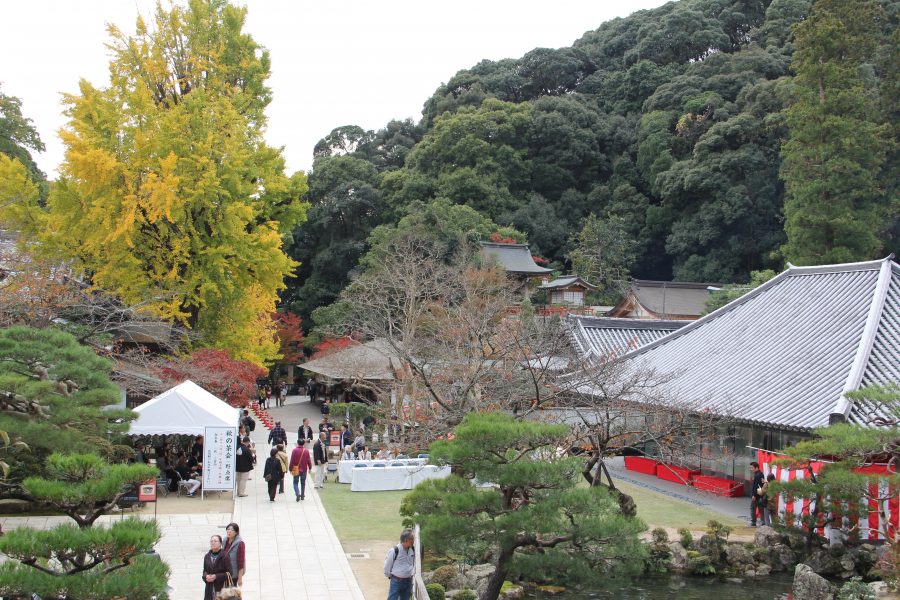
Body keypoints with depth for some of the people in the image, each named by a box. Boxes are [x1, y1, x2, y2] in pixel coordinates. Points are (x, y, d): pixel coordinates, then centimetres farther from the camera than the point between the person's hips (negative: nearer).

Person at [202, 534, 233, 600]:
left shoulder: (225, 556, -9)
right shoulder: (207, 556, 10)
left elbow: (229, 573, -9)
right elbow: (205, 571, 17)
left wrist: (216, 576, -16)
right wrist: (206, 576, -6)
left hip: (222, 588, -5)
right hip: (210, 588, 5)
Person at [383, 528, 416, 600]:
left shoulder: (412, 550, -1)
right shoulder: (394, 551, -18)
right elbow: (388, 564, -4)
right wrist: (389, 575, 7)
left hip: (408, 581, 5)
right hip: (396, 581, -5)